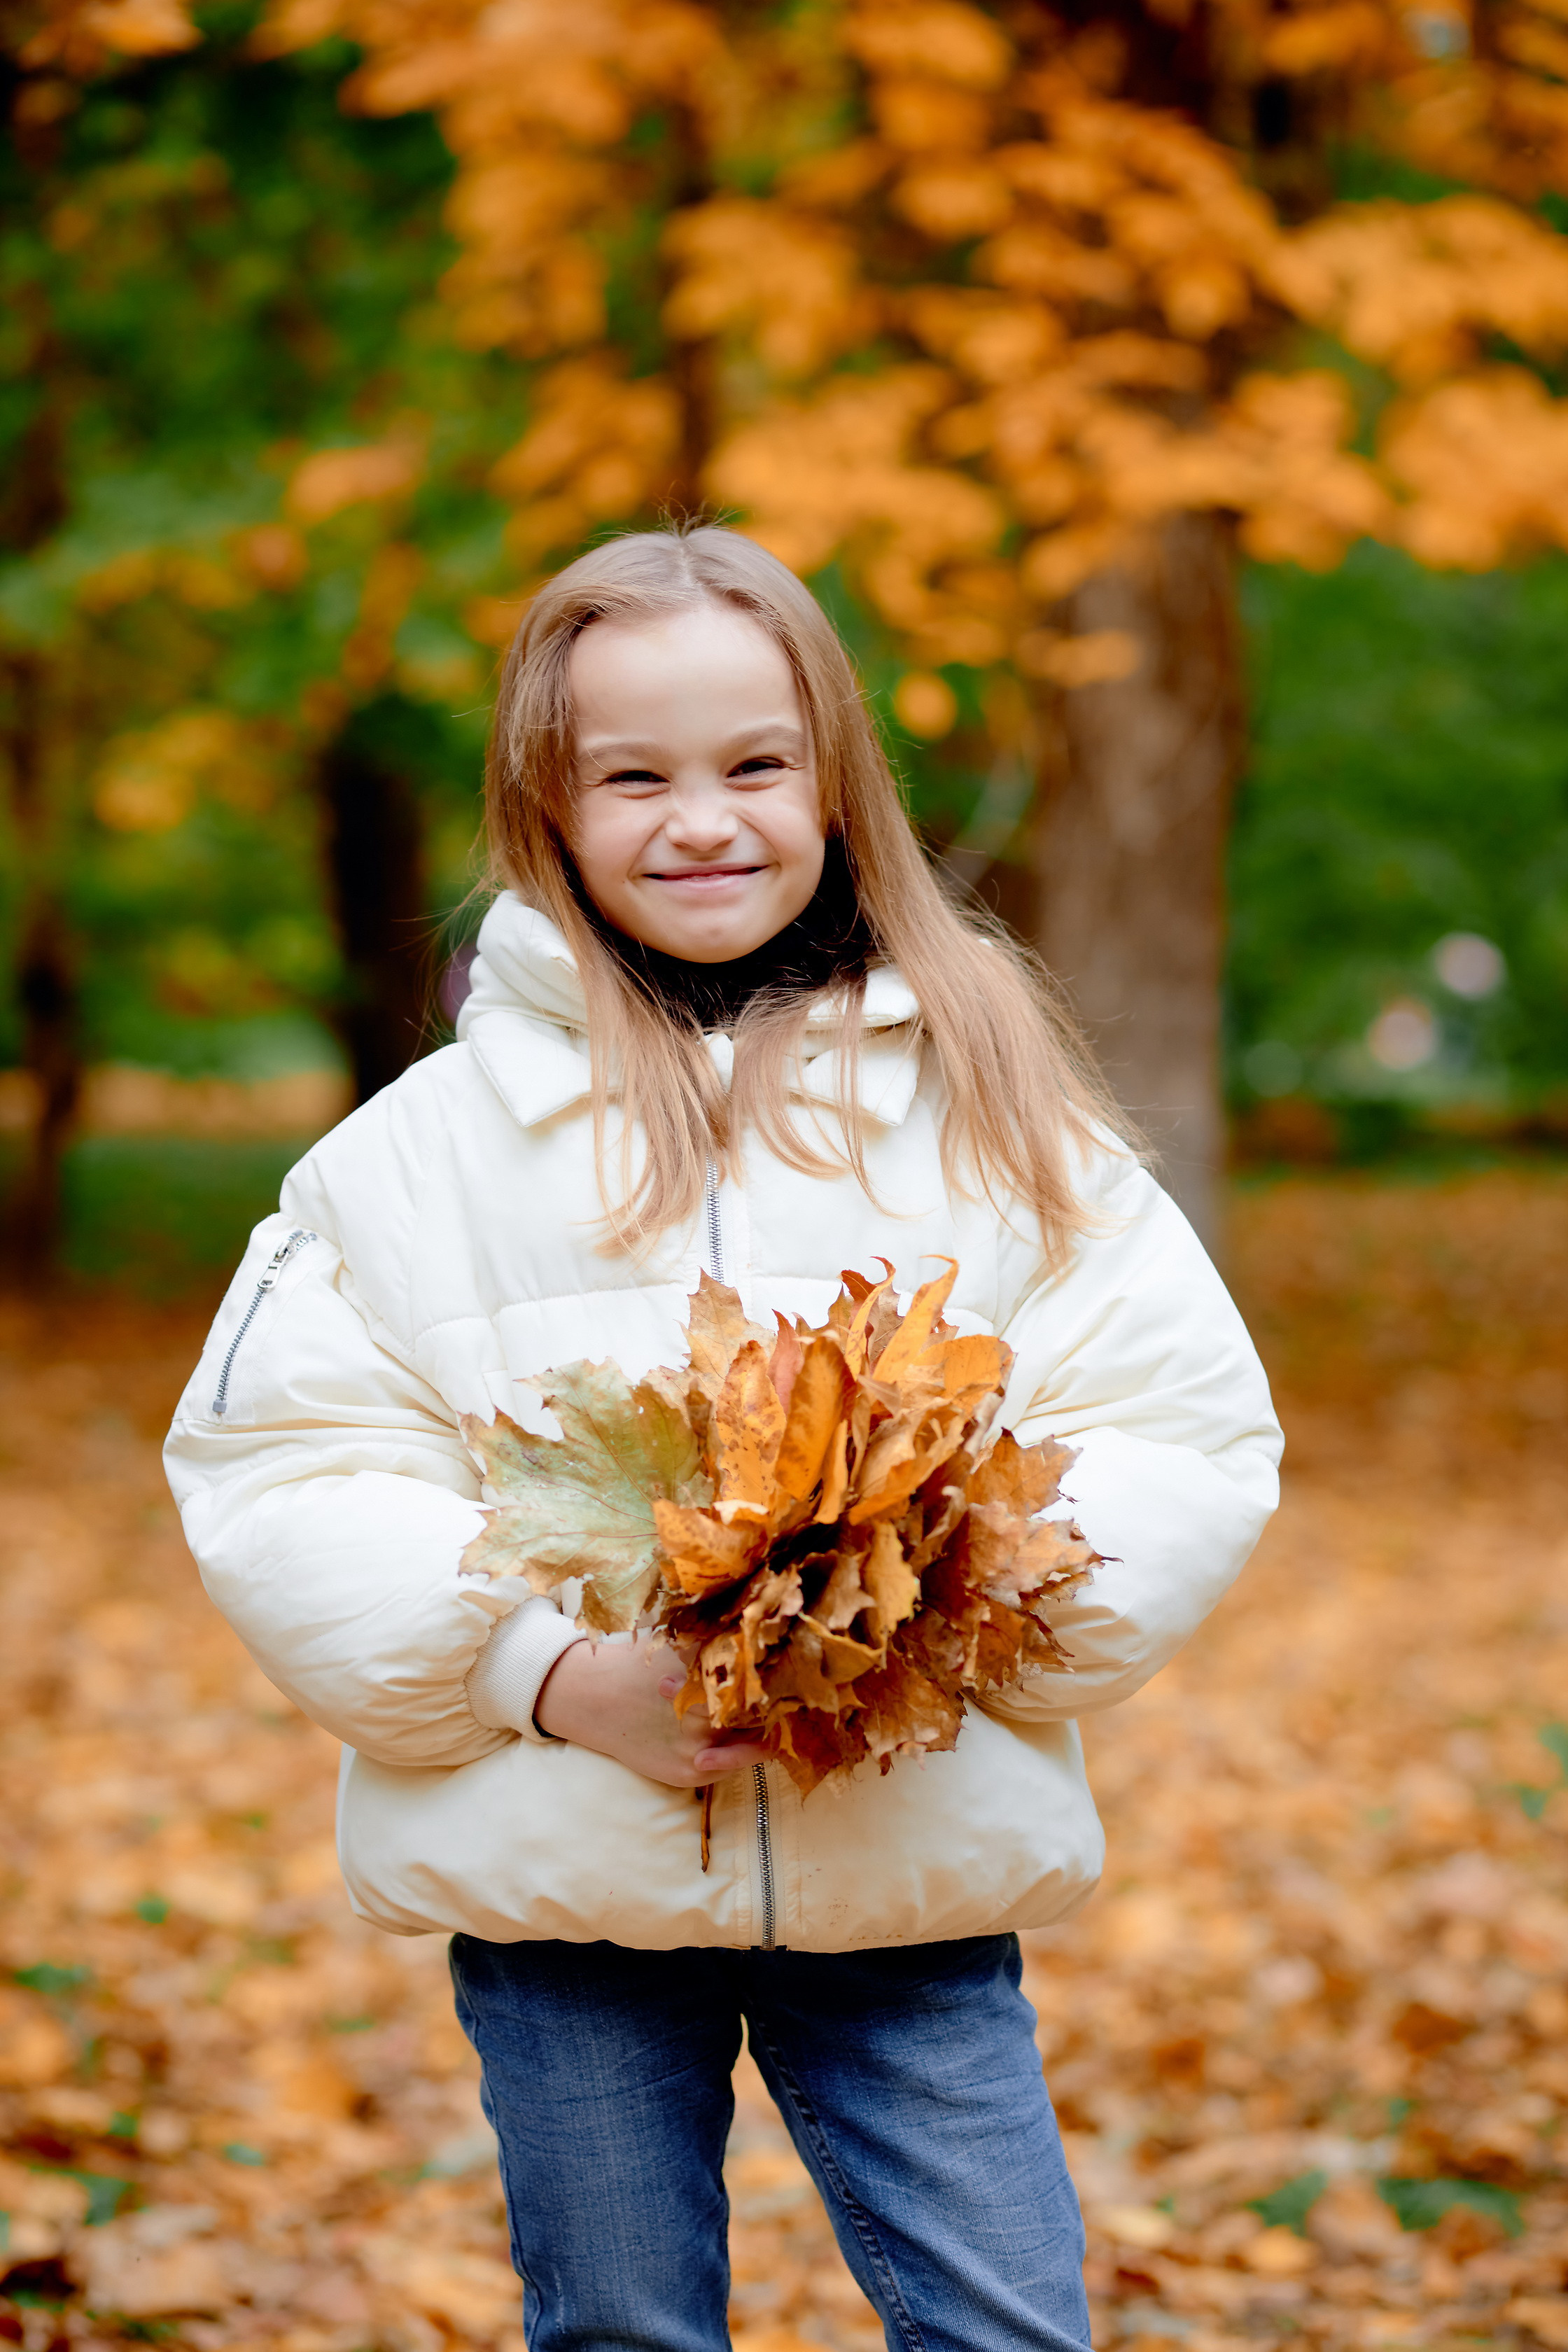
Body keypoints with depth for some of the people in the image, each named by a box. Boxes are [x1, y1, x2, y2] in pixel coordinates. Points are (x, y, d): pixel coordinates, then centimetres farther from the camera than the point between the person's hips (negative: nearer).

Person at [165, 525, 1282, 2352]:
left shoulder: (995, 1110, 3)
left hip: (918, 1871, 0)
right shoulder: (429, 1138, 1)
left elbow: (1187, 1439, 2)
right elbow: (277, 1471, -2)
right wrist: (550, 1670, -15)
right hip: (558, 1880, 0)